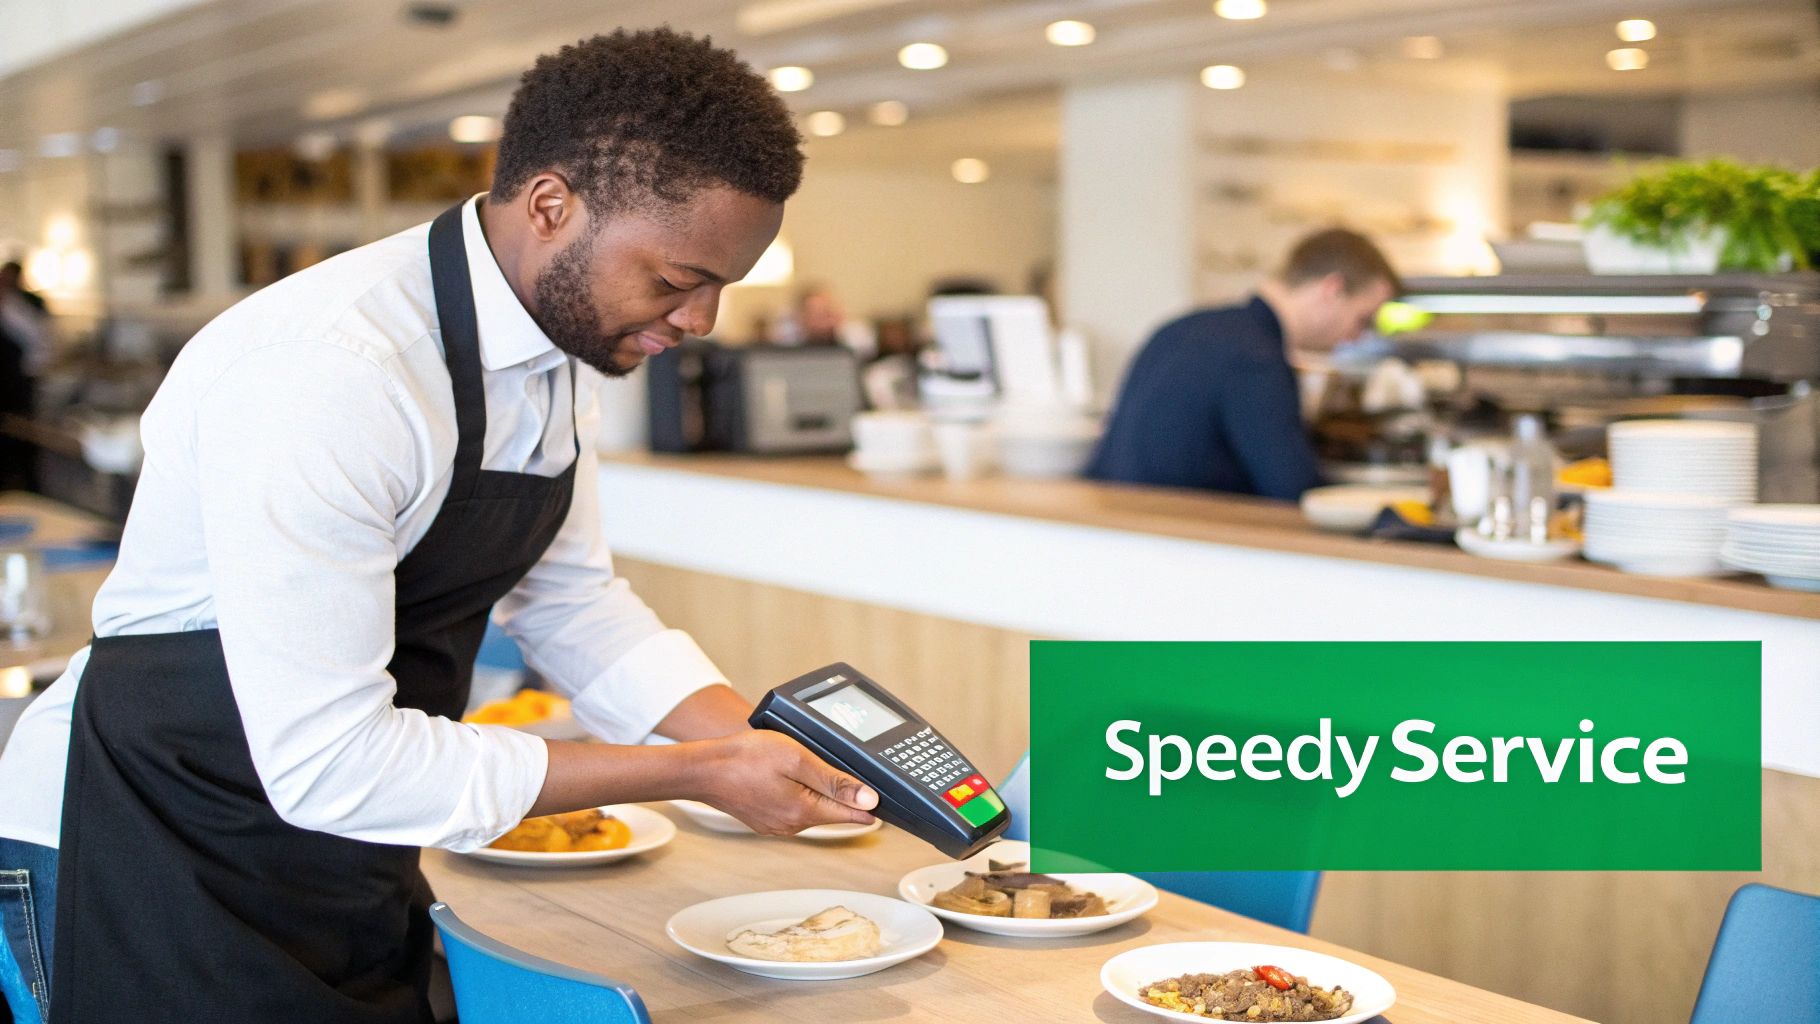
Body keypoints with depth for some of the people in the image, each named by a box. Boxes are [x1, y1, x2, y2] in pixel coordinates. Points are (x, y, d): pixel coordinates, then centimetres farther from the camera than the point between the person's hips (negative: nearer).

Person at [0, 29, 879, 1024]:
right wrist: (695, 773, -25)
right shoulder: (323, 373, -29)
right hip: (146, 860, -7)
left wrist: (760, 743, -7)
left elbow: (569, 598, 9)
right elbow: (325, 761, -29)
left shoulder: (556, 344, -2)